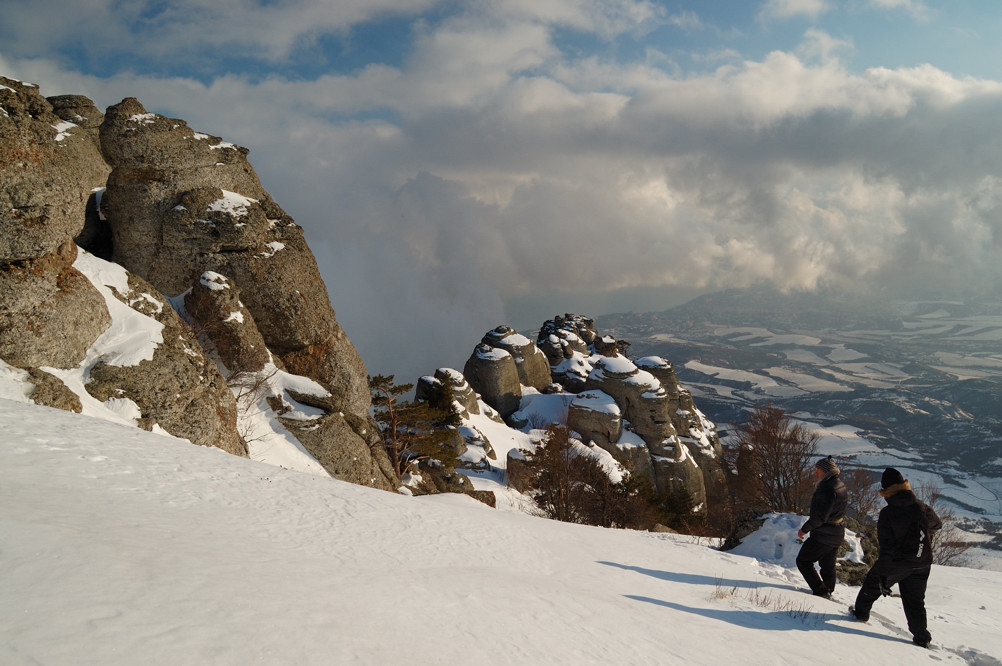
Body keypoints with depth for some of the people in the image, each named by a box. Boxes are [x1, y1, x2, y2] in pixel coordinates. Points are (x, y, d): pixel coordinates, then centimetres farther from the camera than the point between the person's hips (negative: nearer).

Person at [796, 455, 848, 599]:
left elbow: (820, 517, -28)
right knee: (828, 565, 22)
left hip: (823, 535, -10)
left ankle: (821, 591, -2)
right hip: (837, 535, 10)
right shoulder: (840, 484, 6)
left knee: (803, 561, 2)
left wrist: (804, 529, -15)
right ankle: (828, 591, 35)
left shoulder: (827, 489, -27)